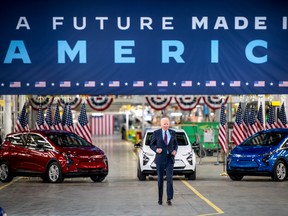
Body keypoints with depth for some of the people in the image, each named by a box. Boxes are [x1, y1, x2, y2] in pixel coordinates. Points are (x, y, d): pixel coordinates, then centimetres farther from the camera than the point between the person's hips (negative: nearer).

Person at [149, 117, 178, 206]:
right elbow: (151, 145, 4)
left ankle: (169, 199, -9)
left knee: (169, 178, -11)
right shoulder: (156, 133, -2)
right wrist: (156, 149, -16)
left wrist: (175, 151, -3)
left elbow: (175, 143, 16)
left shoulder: (172, 133, 5)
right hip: (160, 158, -1)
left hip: (170, 158, 1)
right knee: (160, 179, 5)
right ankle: (160, 198, 16)